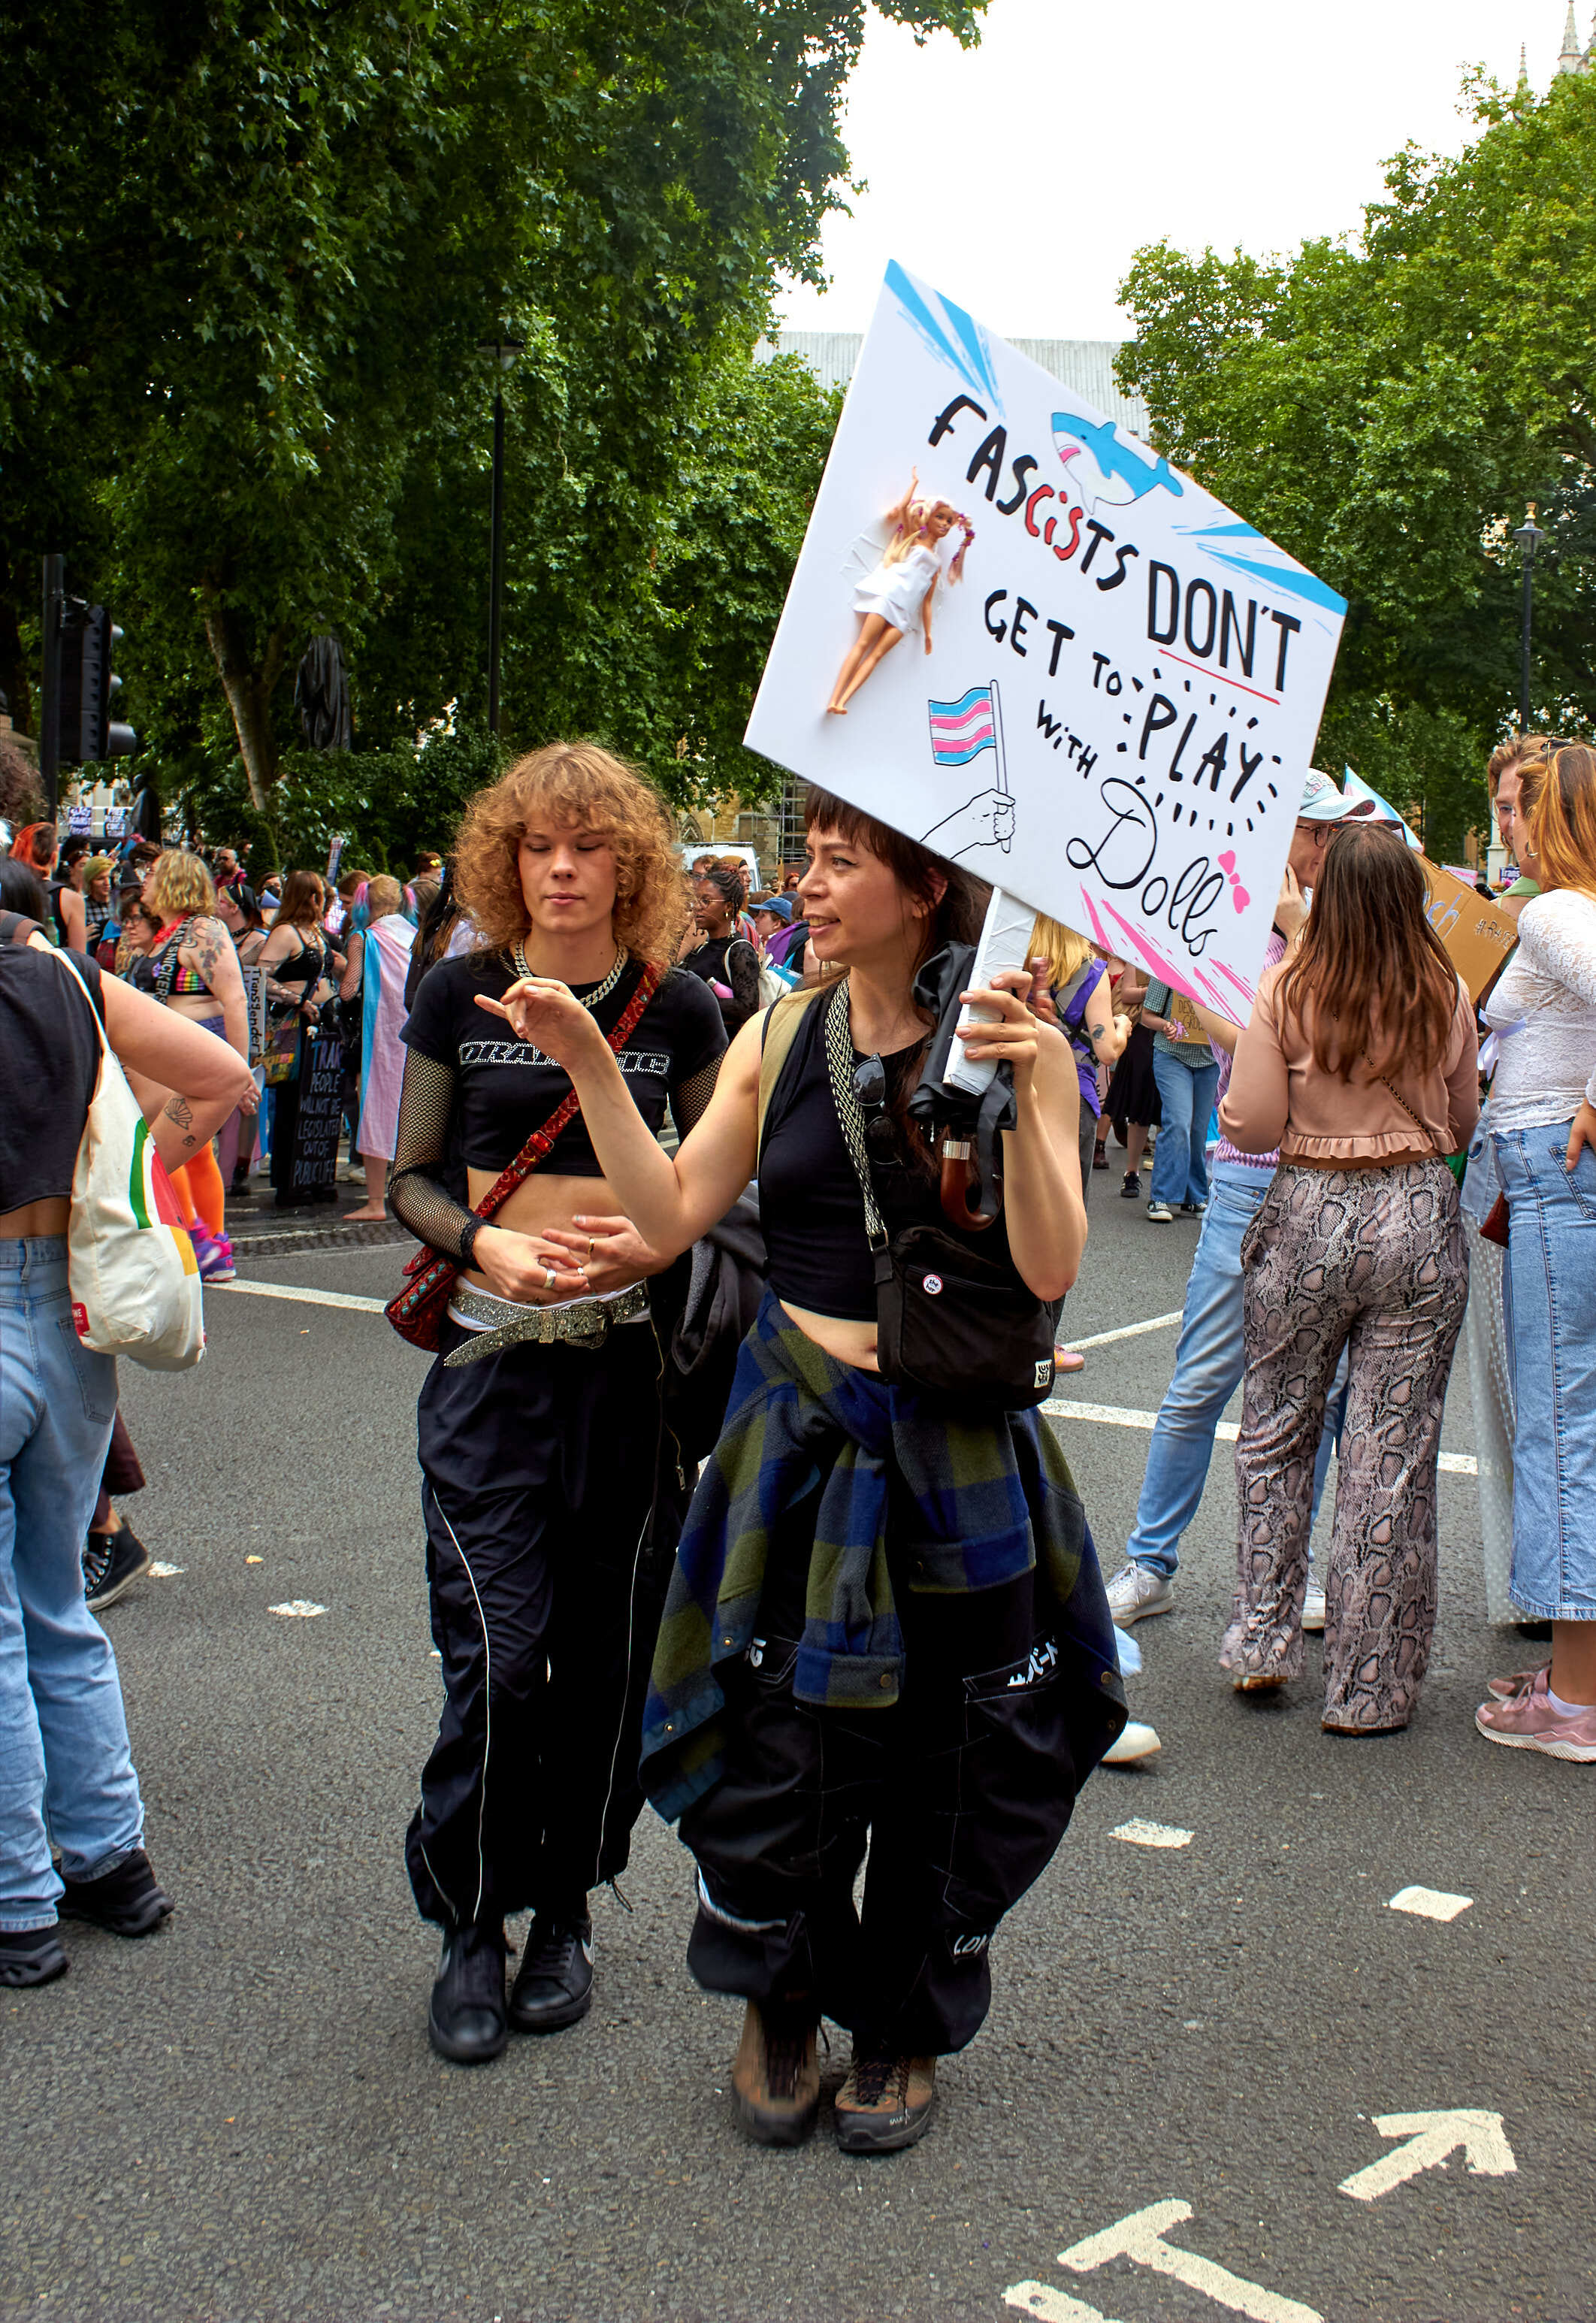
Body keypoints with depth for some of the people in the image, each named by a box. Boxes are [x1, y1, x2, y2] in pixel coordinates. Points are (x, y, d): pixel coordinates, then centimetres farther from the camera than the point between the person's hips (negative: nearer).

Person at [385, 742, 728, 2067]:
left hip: (632, 1351, 1)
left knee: (606, 1648, 7)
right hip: (493, 1353, -1)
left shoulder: (678, 1009, 2)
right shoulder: (460, 996, 2)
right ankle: (472, 1921, 14)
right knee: (496, 1649, -7)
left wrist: (653, 1240, -12)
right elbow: (410, 1176, 6)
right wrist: (480, 1240, -14)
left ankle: (566, 1909, 26)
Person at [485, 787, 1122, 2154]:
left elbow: (1050, 1269, -16)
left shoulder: (1020, 1045, -8)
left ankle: (905, 2027, 36)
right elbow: (671, 1217, 1)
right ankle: (782, 2007, 35)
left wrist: (1022, 1101, -28)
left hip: (955, 1451, -2)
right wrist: (591, 1068, -5)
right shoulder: (781, 1039, 3)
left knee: (943, 1758, 11)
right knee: (776, 1739, 7)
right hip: (798, 1428, 2)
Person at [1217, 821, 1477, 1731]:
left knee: (1276, 1430, 18)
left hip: (1308, 1218, 0)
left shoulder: (1286, 992, -8)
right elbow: (1464, 1125, 9)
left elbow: (1251, 1127, -7)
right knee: (1395, 1452, 5)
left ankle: (1264, 1644, 23)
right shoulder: (1447, 996, -3)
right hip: (1421, 1221, 1)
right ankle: (1371, 1687, 12)